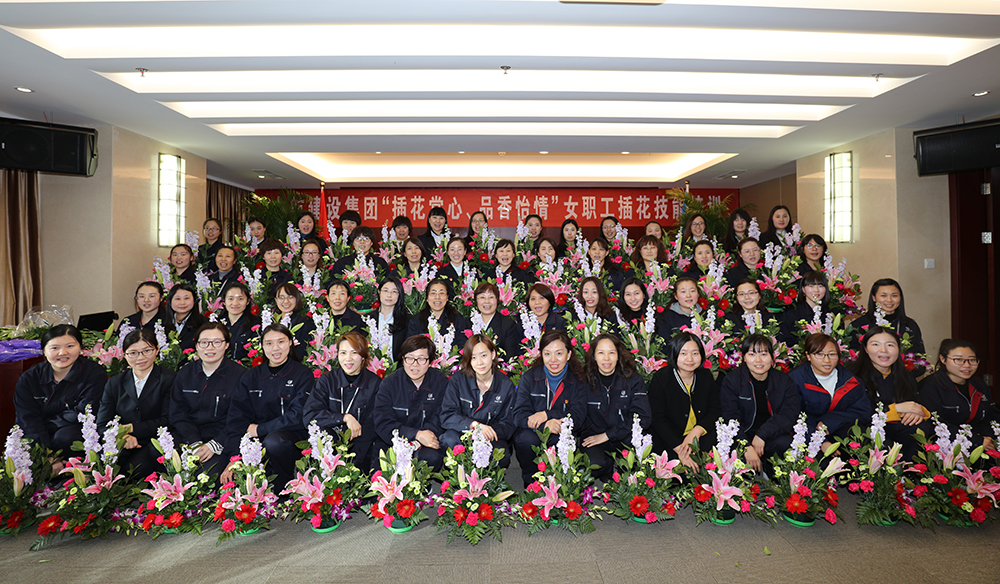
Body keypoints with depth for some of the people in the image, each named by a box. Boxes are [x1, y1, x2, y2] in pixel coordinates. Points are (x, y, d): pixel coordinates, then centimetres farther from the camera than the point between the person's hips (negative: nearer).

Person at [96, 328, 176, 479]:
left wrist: (132, 428, -10)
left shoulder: (169, 379, 2)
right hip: (123, 447, 3)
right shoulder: (114, 383, 16)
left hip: (154, 444, -3)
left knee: (135, 467, -32)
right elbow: (102, 424, 7)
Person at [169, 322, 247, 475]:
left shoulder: (239, 375, -1)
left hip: (222, 441, -4)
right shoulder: (185, 373, 13)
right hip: (187, 437, 4)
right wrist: (195, 442, -9)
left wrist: (214, 445, -17)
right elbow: (177, 413, 7)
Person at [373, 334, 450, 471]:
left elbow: (439, 421, -5)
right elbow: (383, 424, -10)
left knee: (431, 457, -31)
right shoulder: (389, 384, -2)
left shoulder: (441, 382, -1)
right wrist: (417, 434, -23)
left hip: (426, 444, 0)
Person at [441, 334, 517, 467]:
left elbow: (508, 424, -2)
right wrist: (475, 425, -31)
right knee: (449, 440, -34)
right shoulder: (457, 380, -6)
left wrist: (489, 433, -24)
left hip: (491, 440, 0)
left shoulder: (506, 385, -3)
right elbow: (447, 416, -14)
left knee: (501, 455, -33)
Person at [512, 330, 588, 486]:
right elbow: (519, 415, -12)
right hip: (532, 434, 0)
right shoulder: (529, 378, -4)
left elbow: (578, 417, -10)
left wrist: (547, 414, -23)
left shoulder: (578, 381, -2)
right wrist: (545, 425, -31)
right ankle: (530, 483, -2)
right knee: (527, 439, -32)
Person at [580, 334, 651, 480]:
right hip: (593, 437, -1)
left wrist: (608, 435, -12)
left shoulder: (634, 380, 1)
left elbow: (643, 417, -6)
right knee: (594, 464, -33)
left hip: (626, 438, 2)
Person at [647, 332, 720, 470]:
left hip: (700, 438, 5)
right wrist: (679, 449, -23)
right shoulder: (660, 379, -10)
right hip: (668, 442, -5)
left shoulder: (706, 376, 4)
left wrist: (697, 431, -18)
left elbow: (715, 410, 3)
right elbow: (657, 420, -12)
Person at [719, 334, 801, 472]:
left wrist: (762, 434, -21)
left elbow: (790, 414, -7)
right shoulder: (731, 381, -4)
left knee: (784, 443, -30)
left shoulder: (784, 380, 3)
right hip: (744, 435, -2)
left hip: (772, 434, 2)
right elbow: (730, 419, -10)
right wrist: (746, 447, -26)